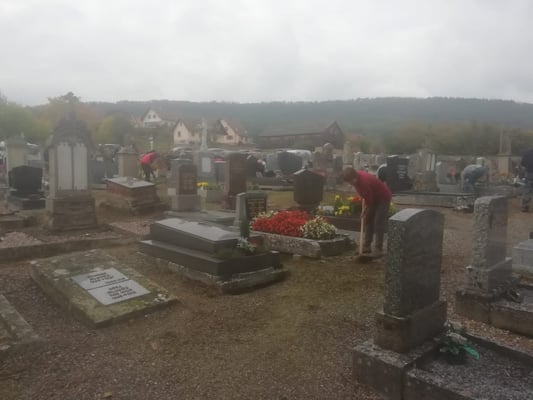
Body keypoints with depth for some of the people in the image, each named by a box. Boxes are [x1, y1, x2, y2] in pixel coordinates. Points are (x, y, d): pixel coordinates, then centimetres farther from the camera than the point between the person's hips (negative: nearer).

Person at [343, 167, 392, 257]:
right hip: (374, 198, 9)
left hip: (383, 198, -9)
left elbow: (370, 199, -25)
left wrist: (365, 210, -11)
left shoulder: (364, 181, -36)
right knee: (368, 220, 7)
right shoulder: (357, 177, -9)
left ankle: (378, 249, -8)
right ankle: (366, 246, 13)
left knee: (378, 222, -12)